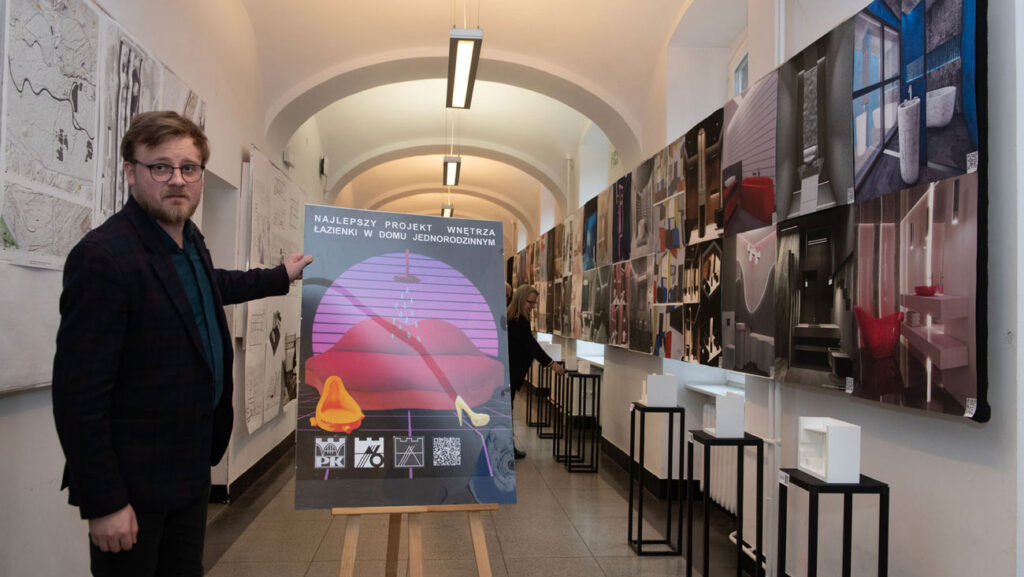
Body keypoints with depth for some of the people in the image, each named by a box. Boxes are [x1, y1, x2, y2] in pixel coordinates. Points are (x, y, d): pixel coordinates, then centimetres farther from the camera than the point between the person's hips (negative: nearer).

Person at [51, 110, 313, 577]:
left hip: (192, 467, 9)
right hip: (133, 485, -8)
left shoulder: (189, 240, 4)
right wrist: (103, 503, -21)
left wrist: (281, 276, 37)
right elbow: (79, 394, -23)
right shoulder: (102, 257, -23)